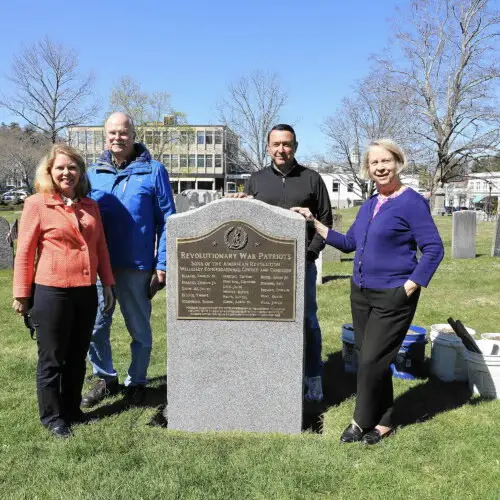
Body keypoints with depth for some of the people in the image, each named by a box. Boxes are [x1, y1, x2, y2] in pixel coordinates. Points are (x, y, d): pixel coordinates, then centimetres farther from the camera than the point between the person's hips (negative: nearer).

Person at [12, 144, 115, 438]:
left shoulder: (90, 206, 9)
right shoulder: (37, 204, -5)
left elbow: (101, 247, 13)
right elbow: (25, 252, -5)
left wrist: (108, 283, 10)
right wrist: (22, 294, -4)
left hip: (86, 292, 5)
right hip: (52, 292, -5)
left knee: (77, 356, 15)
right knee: (52, 359, 8)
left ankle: (72, 409, 31)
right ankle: (52, 416, 23)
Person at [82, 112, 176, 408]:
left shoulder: (153, 171, -3)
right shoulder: (93, 173, 8)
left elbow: (167, 220, -3)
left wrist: (162, 264, -8)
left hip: (137, 267, -3)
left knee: (140, 330, 11)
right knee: (95, 327, 8)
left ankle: (136, 382, 30)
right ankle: (106, 379, 30)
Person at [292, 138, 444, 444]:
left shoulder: (412, 202, -11)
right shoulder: (369, 205, 10)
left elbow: (434, 249, -12)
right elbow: (349, 243, 16)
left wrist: (409, 287, -16)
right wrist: (314, 222, 10)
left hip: (392, 298, -7)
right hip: (361, 293, 7)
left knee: (371, 361, -2)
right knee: (370, 360, 12)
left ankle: (363, 422, 18)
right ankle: (383, 421, 27)